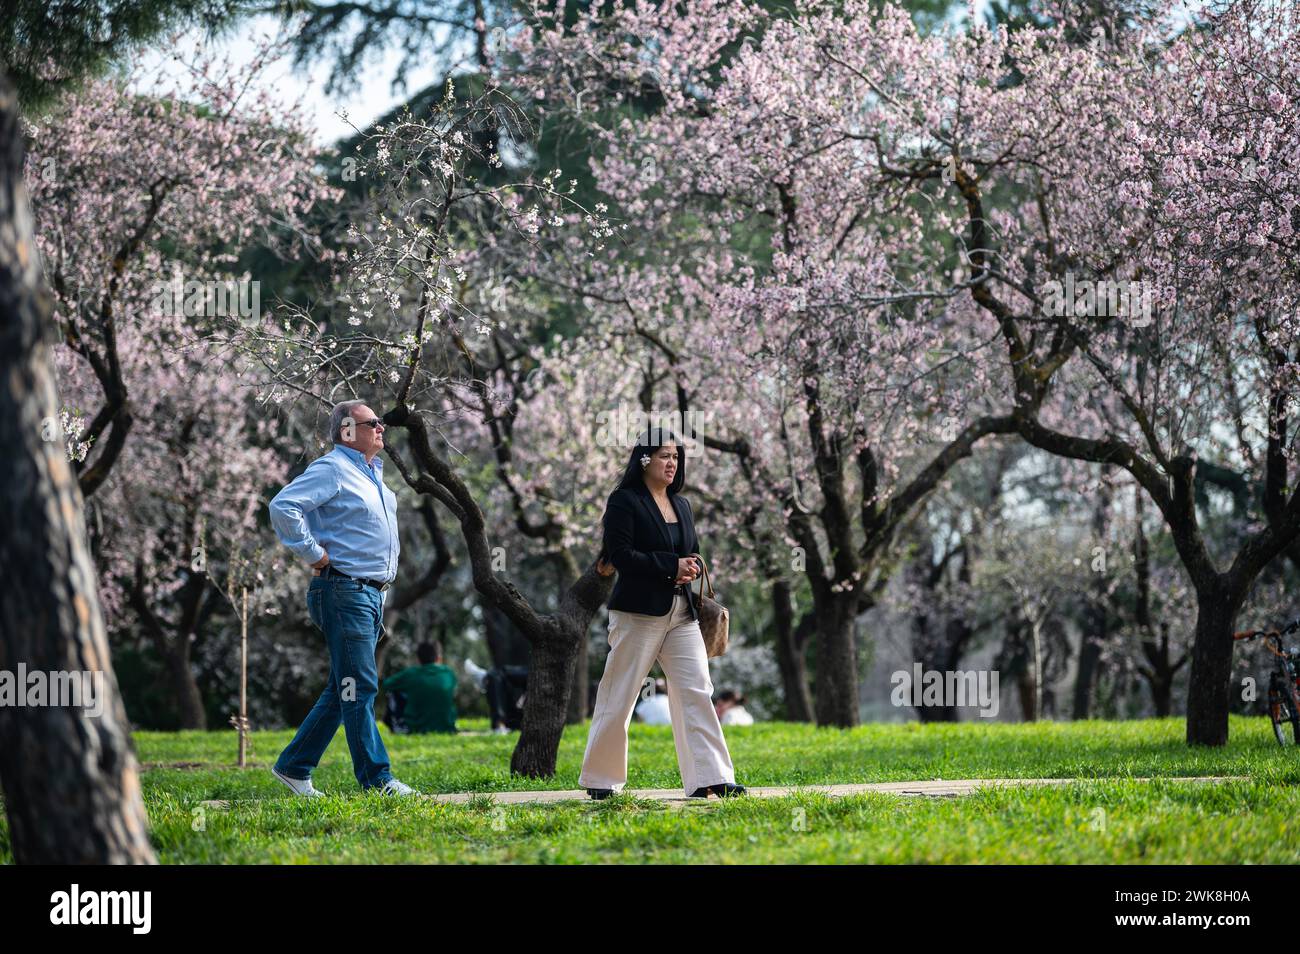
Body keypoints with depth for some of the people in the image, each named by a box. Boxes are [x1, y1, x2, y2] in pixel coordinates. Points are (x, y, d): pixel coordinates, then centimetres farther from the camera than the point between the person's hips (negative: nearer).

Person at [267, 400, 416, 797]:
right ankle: (376, 778, -8)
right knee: (359, 687, -9)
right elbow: (283, 506, -22)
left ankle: (294, 766, 18)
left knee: (342, 690, 11)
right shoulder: (332, 469, -9)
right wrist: (313, 553, -18)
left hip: (372, 595, 10)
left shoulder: (374, 473, 20)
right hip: (344, 591, -10)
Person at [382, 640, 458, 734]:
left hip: (415, 730, -2)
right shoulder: (449, 673, -3)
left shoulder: (411, 674, -11)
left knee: (394, 694, 12)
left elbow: (387, 684, 6)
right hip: (447, 729, 2)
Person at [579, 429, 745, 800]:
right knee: (619, 697, 0)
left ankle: (709, 779, -8)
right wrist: (672, 566, -16)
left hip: (681, 613, 6)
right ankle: (598, 780, 12)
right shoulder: (624, 501, -6)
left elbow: (694, 552, 22)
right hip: (638, 612, -6)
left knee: (696, 691, -5)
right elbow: (621, 555, -15)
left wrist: (690, 568, -2)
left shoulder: (681, 504, 16)